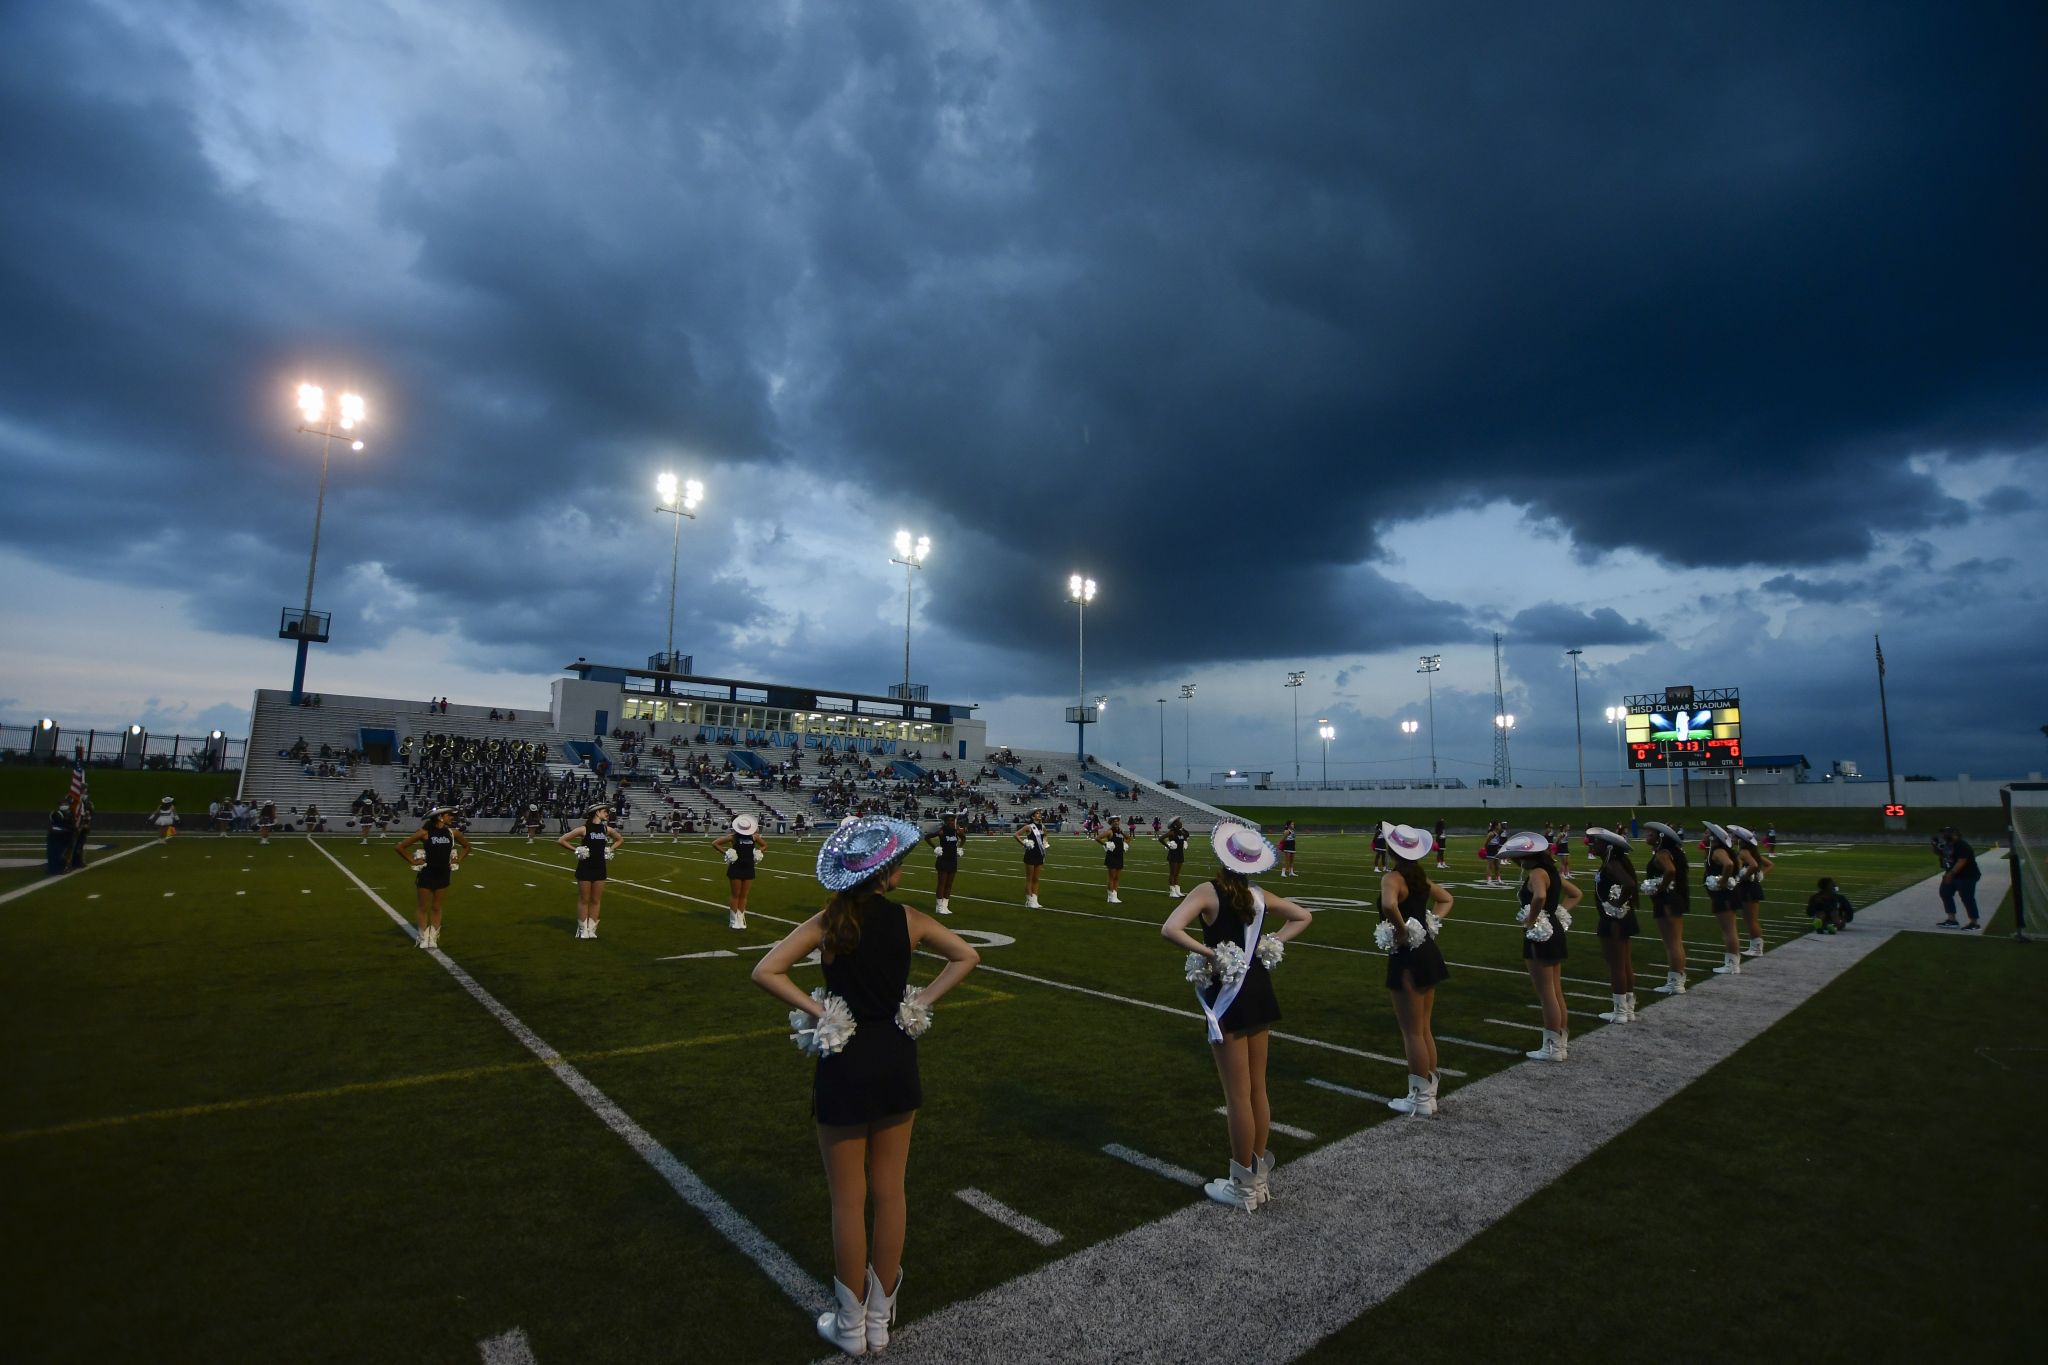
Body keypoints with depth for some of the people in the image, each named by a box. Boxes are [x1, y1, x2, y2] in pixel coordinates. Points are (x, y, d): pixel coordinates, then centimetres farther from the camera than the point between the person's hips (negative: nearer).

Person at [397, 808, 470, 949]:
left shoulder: (452, 832, -1)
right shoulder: (425, 832, -13)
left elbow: (467, 846, 16)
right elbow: (400, 846, -11)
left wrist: (457, 860, 7)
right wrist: (413, 862, -9)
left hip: (443, 875, 3)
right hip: (426, 875, -3)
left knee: (436, 908, 12)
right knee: (424, 908, 7)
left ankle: (434, 938, 20)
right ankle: (423, 939, 18)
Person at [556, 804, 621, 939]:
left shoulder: (606, 829, 4)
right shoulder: (584, 829, -11)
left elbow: (620, 840, 21)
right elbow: (561, 840, -10)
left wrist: (610, 849, 6)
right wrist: (576, 850, -12)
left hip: (600, 868, 5)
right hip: (585, 868, -4)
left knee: (596, 900, 7)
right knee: (584, 900, 4)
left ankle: (591, 929, 16)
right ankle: (582, 929, 14)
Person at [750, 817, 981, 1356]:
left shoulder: (828, 921, -11)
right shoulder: (908, 920, -7)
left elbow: (765, 972, -18)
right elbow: (967, 956, 0)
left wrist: (816, 1009, -12)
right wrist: (923, 1000, -1)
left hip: (845, 1065, -2)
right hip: (897, 1062, 2)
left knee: (848, 1200, 13)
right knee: (889, 1193, 16)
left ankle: (851, 1326, 29)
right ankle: (881, 1320, 32)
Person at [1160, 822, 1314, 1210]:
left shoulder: (1209, 891, -16)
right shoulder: (1259, 895, 3)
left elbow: (1170, 929, -30)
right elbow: (1302, 917, 18)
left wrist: (1206, 952, -20)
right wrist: (1271, 943, 8)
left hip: (1228, 999, -7)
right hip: (1259, 991, 7)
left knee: (1237, 1097, 5)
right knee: (1257, 1090, 18)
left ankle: (1243, 1188, 18)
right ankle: (1260, 1175, 32)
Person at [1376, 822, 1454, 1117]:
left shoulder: (1392, 878, -18)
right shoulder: (1420, 876, 8)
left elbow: (1390, 905, -39)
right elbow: (1446, 899, 24)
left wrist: (1401, 933, -23)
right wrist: (1432, 922, 11)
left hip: (1407, 958, -8)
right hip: (1428, 952, 9)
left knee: (1412, 1032, 3)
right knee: (1424, 1029, 18)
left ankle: (1421, 1101, 13)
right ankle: (1429, 1094, 28)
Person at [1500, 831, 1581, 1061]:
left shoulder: (1537, 873, -20)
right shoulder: (1551, 871, 10)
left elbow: (1540, 896, -40)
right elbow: (1575, 894, 22)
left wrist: (1531, 920, -24)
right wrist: (1560, 912, 11)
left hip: (1540, 936, -10)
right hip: (1554, 933, 10)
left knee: (1546, 994, 1)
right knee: (1556, 992, 18)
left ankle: (1552, 1048, 9)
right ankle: (1562, 1042, 27)